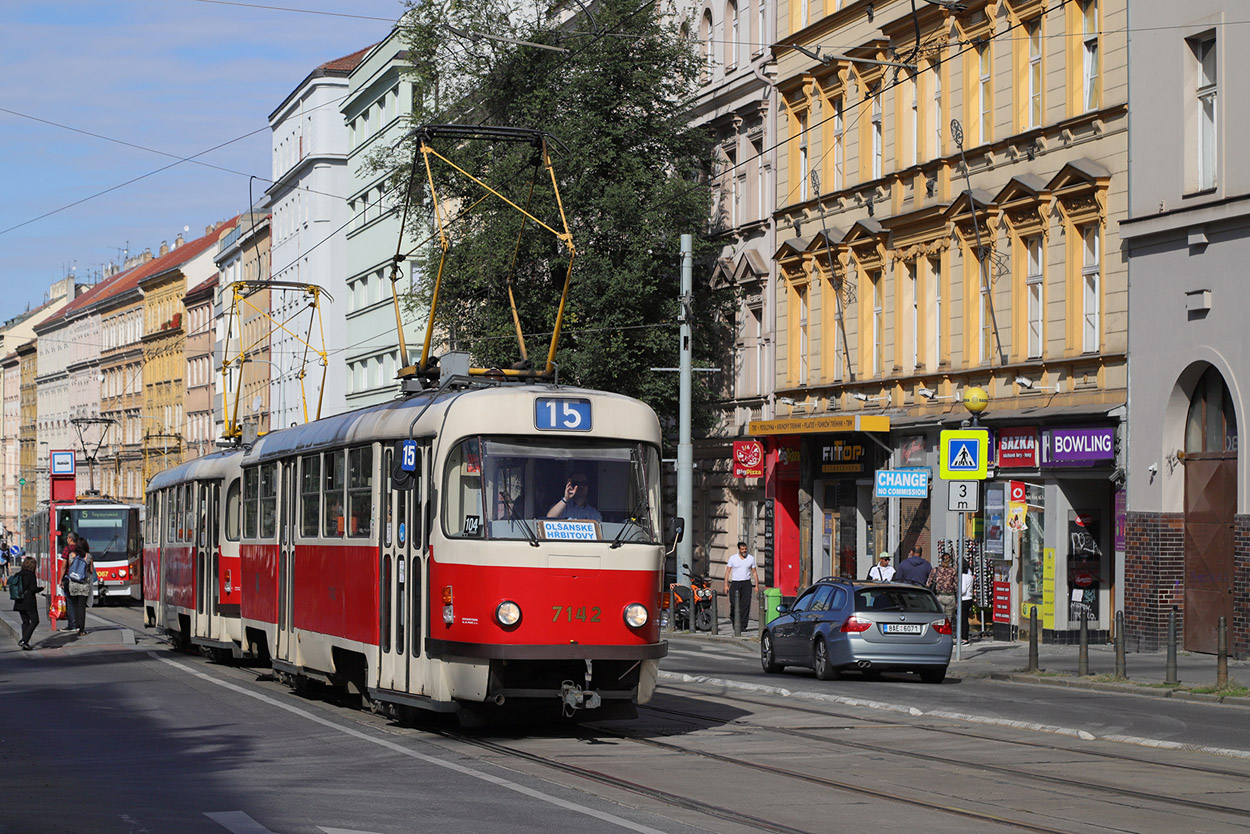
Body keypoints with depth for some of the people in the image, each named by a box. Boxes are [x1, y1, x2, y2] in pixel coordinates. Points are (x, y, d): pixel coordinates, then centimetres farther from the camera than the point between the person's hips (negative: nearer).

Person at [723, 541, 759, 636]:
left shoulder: (751, 558, 7)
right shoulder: (732, 558, 3)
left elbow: (754, 572, 12)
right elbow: (727, 572, 5)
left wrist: (757, 586, 7)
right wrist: (726, 585, -3)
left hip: (746, 583, 1)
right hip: (735, 583, -1)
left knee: (745, 605, -7)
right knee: (734, 604, -7)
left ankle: (743, 626, -5)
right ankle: (733, 618, 23)